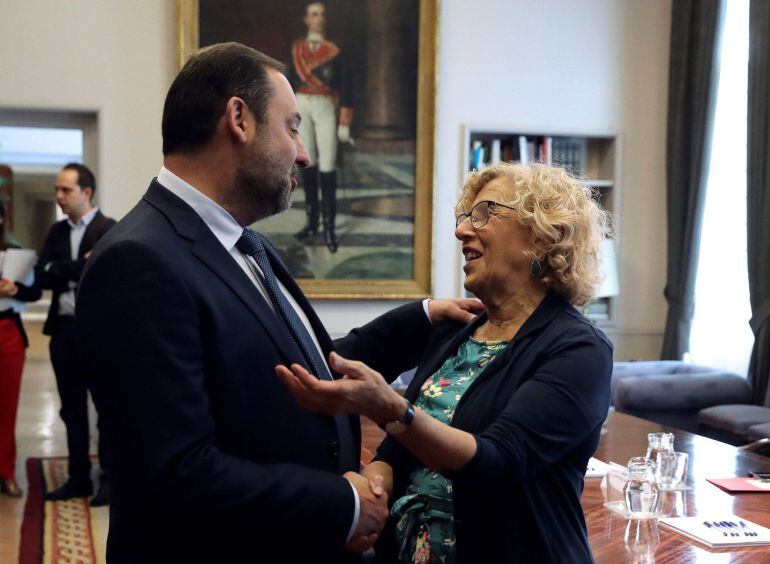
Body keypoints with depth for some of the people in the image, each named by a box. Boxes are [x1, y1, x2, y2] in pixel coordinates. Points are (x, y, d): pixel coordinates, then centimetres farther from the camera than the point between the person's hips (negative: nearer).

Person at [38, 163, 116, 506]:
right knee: (72, 408, 11)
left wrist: (63, 272, -8)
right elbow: (42, 277, 2)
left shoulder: (109, 229, -5)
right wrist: (81, 266, -11)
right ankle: (78, 477, 20)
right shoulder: (57, 232, 13)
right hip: (63, 329, 6)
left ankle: (109, 479, 8)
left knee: (106, 407, 1)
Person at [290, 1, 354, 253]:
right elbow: (293, 81, 14)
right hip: (302, 108, 3)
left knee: (327, 167, -8)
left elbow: (346, 88, -3)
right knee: (308, 164, 6)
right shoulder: (296, 49, 9)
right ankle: (312, 221, 14)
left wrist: (345, 124, -8)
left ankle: (329, 226, -5)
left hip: (325, 109, -3)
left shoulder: (335, 51, -1)